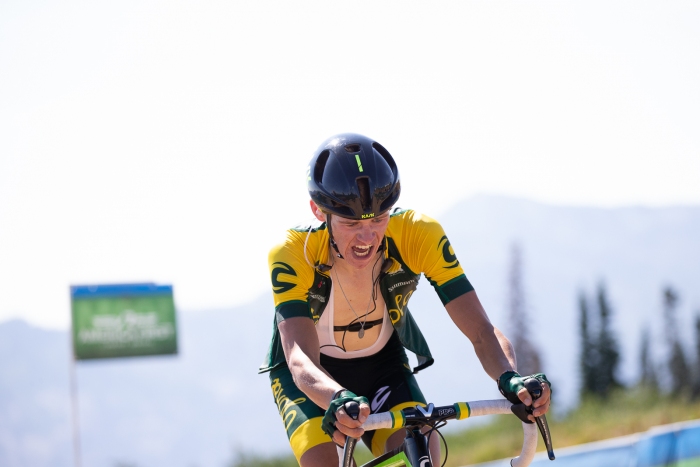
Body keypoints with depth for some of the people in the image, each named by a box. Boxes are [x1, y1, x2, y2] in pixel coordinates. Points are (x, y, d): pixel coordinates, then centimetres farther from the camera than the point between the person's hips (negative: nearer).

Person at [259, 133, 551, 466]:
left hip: (382, 364, 2)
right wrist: (339, 399, -65)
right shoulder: (292, 254, -32)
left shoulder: (419, 236, -27)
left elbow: (481, 331, -30)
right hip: (313, 376, -2)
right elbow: (300, 358, -43)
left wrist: (510, 379, -52)